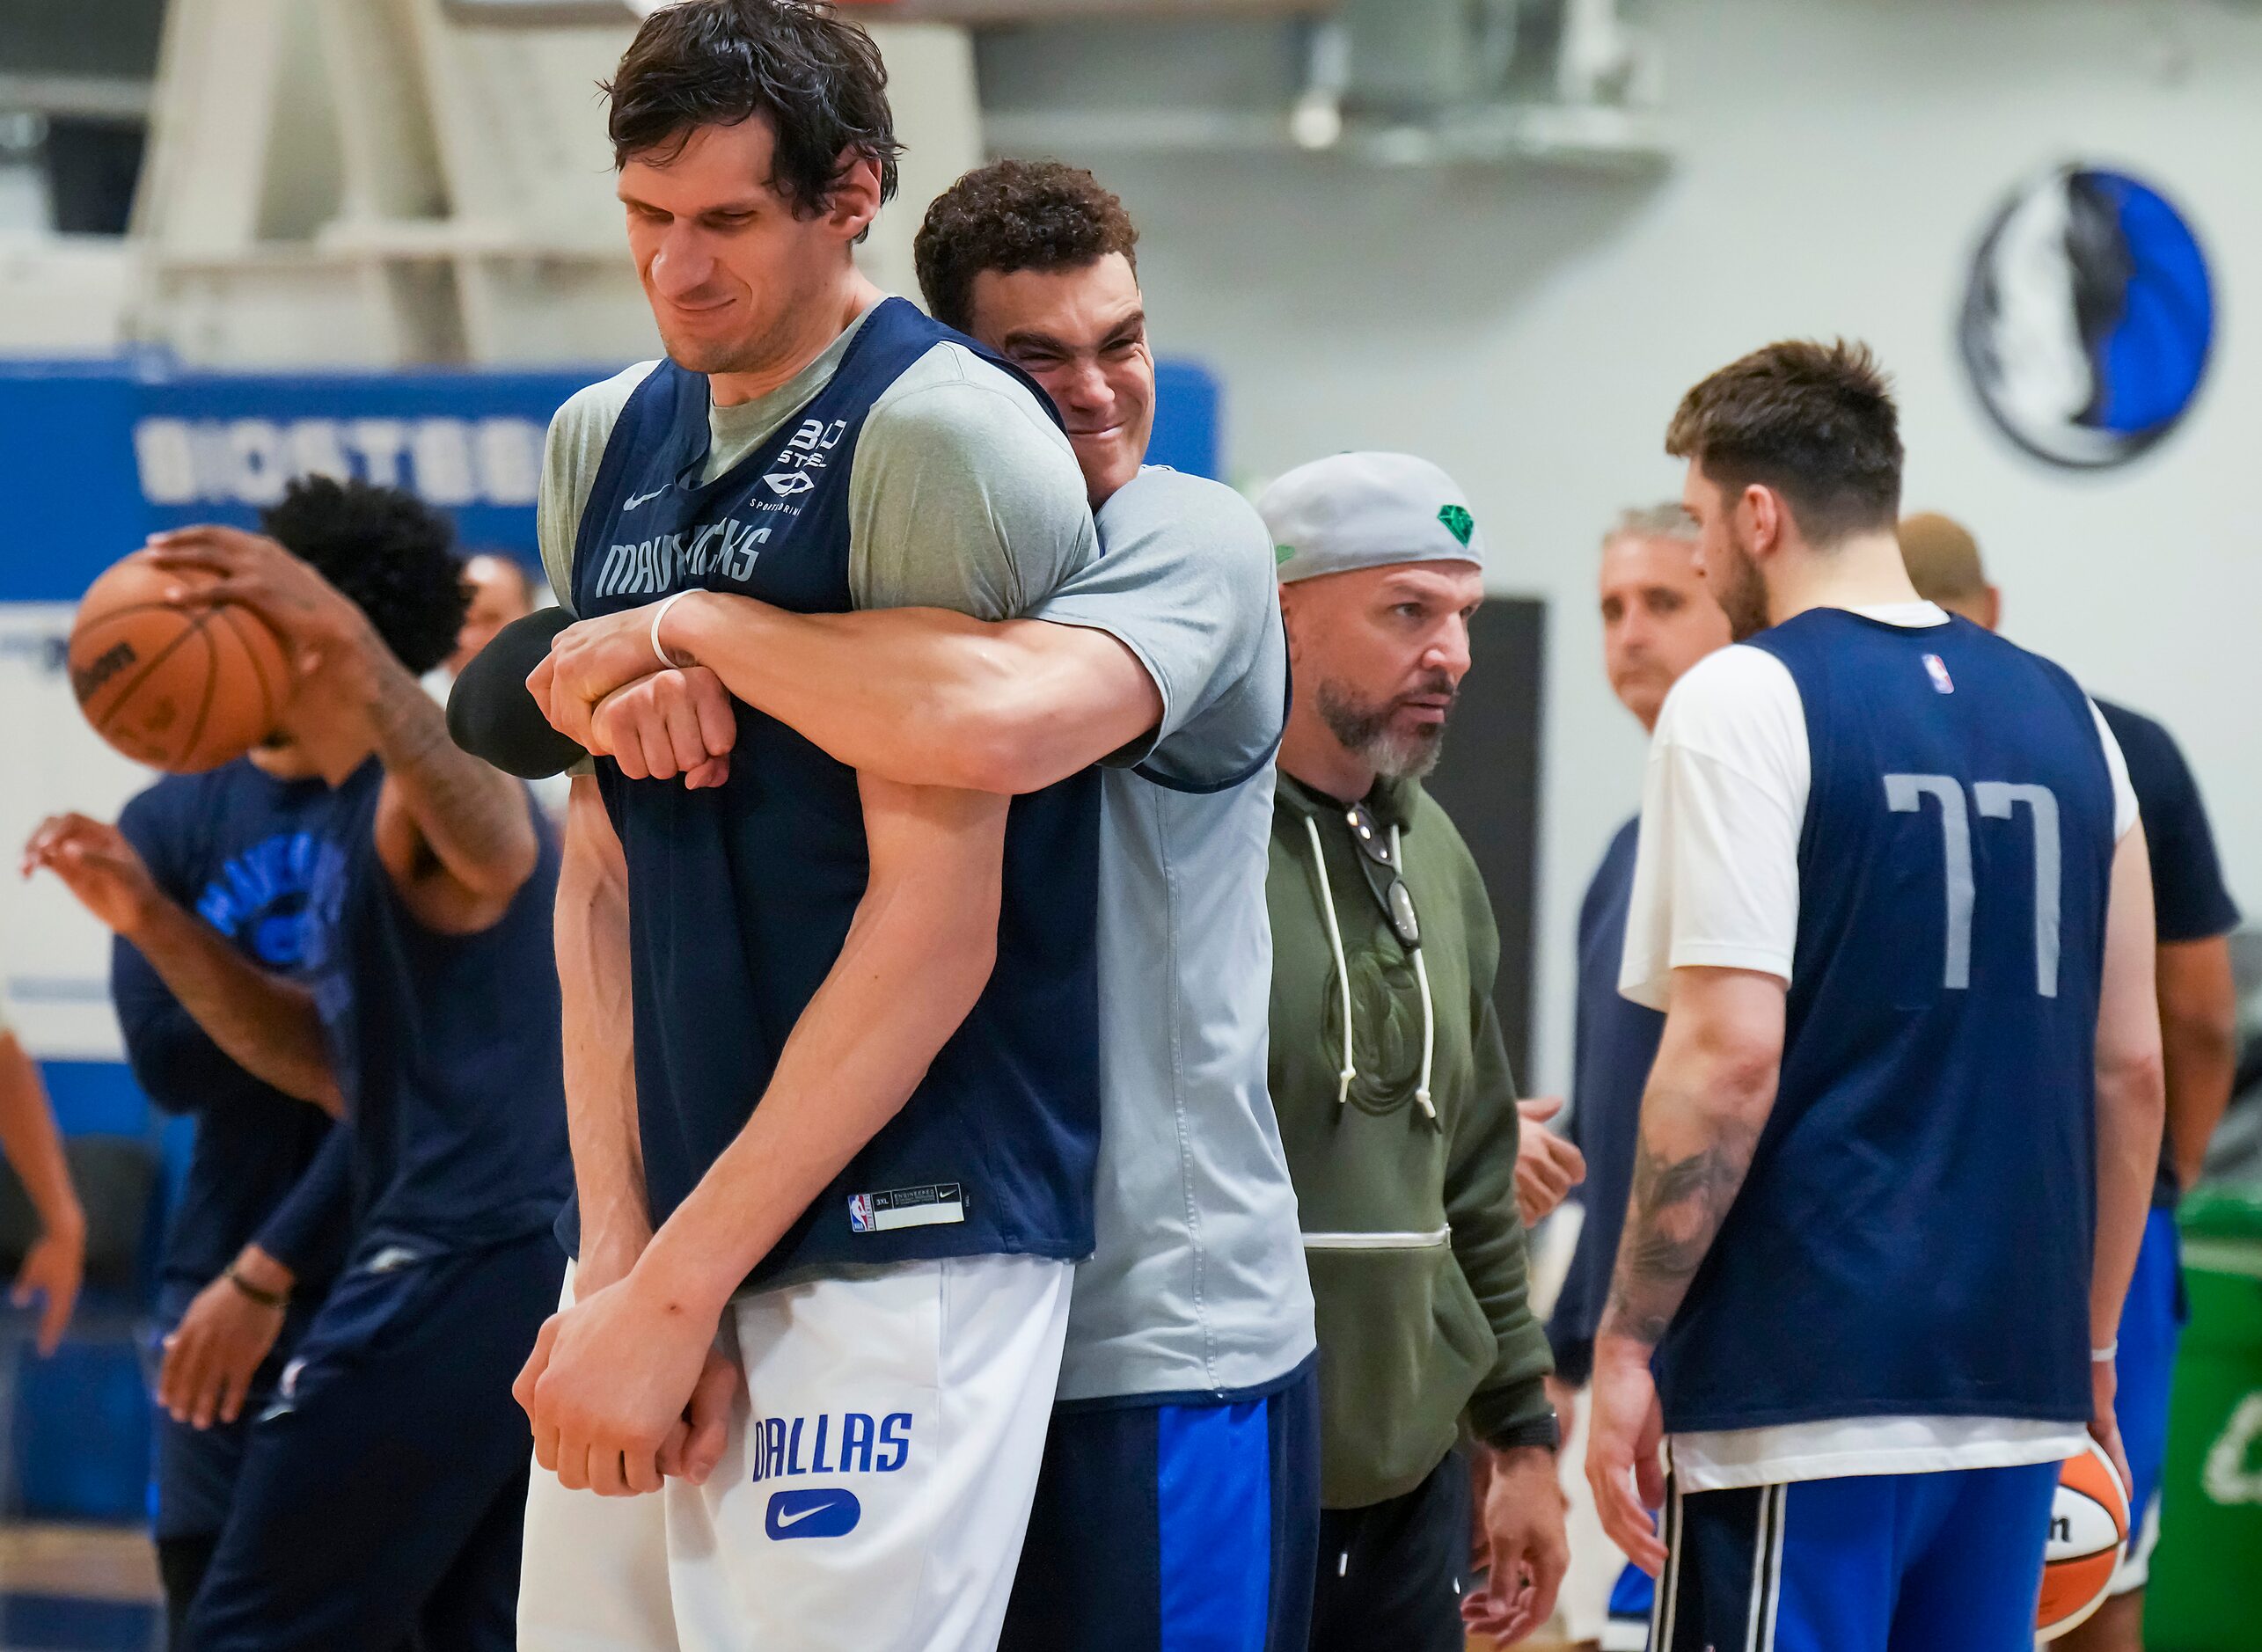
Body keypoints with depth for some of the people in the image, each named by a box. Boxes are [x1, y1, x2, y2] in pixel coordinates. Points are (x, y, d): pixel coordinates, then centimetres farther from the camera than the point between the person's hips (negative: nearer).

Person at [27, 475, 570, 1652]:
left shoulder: (417, 793, -13)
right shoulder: (355, 823, 19)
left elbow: (499, 855, -38)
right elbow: (336, 1060, 22)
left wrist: (360, 653, -53)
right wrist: (152, 923, 12)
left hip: (466, 1267, -11)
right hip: (524, 1260, 11)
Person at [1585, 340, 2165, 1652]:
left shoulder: (1747, 698, -5)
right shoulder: (2060, 712, 13)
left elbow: (1730, 1054, -14)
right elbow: (2132, 1066, 14)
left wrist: (1628, 1343, -9)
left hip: (1800, 1383, -6)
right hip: (2013, 1385, 6)